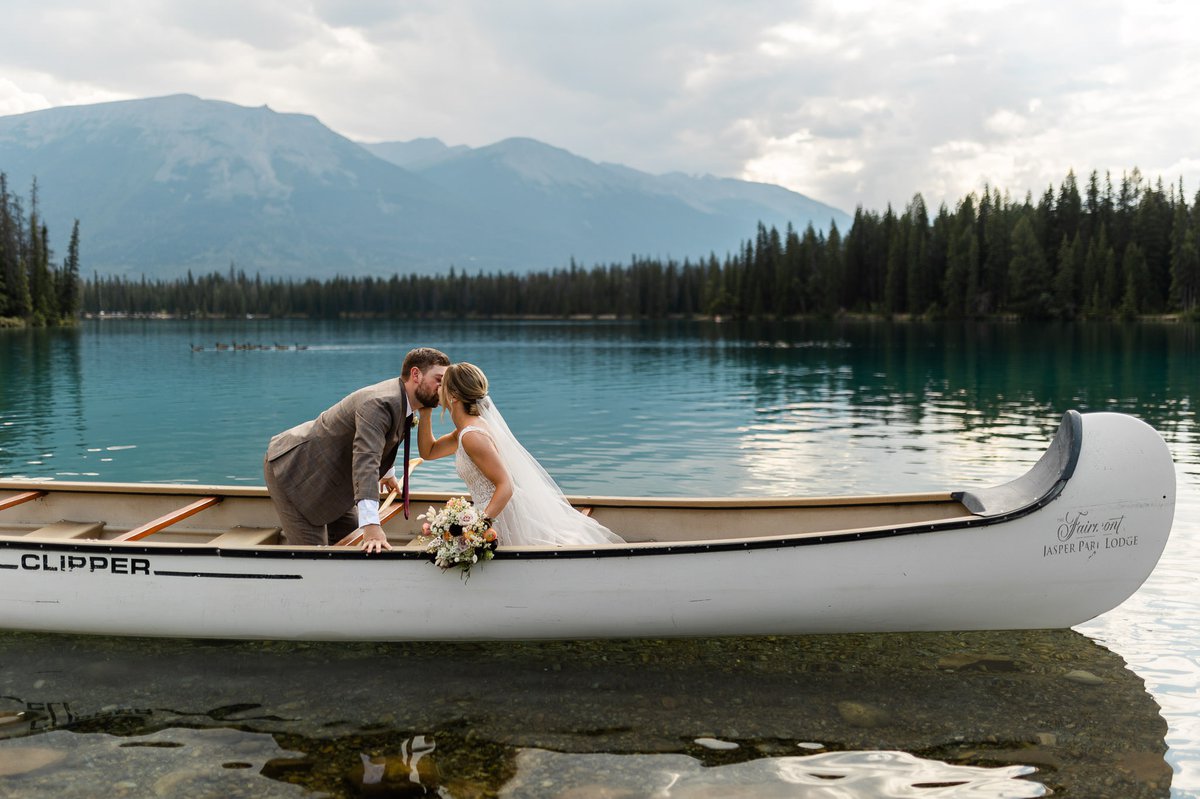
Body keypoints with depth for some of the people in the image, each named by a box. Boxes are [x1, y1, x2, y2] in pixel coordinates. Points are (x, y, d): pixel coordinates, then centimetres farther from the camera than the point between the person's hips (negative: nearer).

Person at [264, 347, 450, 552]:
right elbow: (365, 460, -44)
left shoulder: (401, 398, 1)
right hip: (292, 471, -10)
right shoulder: (379, 404, -31)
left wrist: (388, 473, 40)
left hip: (323, 477, 10)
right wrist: (372, 526, -52)